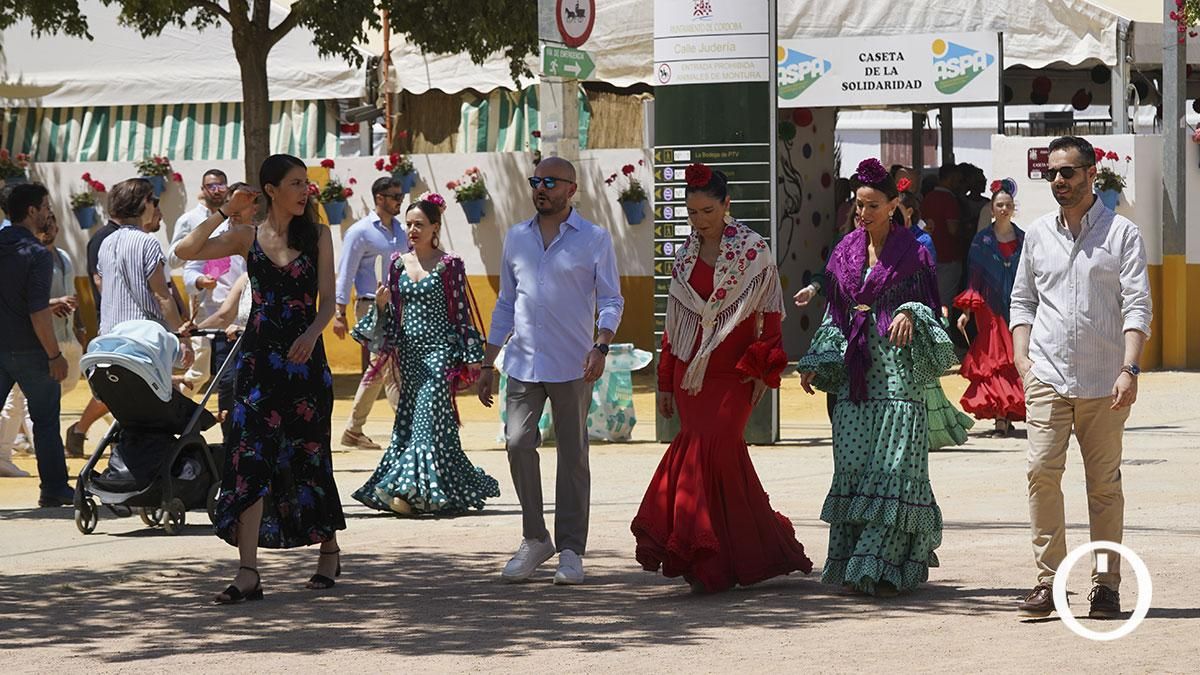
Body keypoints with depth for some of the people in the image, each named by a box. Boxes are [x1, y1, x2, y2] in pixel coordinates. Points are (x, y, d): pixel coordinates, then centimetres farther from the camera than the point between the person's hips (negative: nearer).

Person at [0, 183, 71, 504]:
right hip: (28, 349, -5)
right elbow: (38, 314, -21)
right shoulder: (37, 254, -16)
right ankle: (53, 489, 13)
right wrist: (55, 355, -14)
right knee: (45, 420, 8)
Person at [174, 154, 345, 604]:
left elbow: (327, 301, 1)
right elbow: (186, 251, -5)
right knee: (250, 457, -9)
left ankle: (329, 550, 28)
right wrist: (225, 212, -2)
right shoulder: (247, 237, 6)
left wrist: (312, 333, -18)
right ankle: (248, 573, -13)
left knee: (308, 455, 6)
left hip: (305, 355, 0)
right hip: (259, 356, 0)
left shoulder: (318, 236, 5)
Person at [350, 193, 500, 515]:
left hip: (439, 350, -6)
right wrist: (381, 304, -7)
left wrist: (469, 358, -7)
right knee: (410, 418, 5)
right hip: (409, 351, 6)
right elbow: (392, 314, 16)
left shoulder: (449, 264, -4)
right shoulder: (398, 264, 9)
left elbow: (462, 311, -4)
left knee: (427, 418, -12)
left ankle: (407, 489, -15)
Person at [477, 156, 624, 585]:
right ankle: (535, 538, 6)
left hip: (572, 367, -3)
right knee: (517, 443, -9)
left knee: (573, 456, 1)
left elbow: (611, 300, 0)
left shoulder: (595, 240, 3)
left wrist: (601, 345, -18)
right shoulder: (516, 238, 14)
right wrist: (488, 364, 15)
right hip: (523, 362, 3)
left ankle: (570, 550, 7)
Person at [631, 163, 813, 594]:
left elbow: (770, 315, -2)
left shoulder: (753, 252, -2)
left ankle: (711, 562, -9)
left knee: (712, 448, -14)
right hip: (690, 372, 4)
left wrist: (761, 369, -10)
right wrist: (666, 383, 16)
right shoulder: (686, 256, 13)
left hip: (732, 372, -4)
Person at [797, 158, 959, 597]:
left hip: (897, 371, -5)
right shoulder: (845, 254, 14)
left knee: (893, 466, -9)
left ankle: (885, 568, -10)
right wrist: (815, 365, 9)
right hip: (854, 373, 5)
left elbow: (930, 308, 1)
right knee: (852, 468, 2)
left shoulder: (912, 254, 1)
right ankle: (852, 563, 6)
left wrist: (911, 314, -21)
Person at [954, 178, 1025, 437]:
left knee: (1014, 361, -3)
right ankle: (1001, 419, -7)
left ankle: (1009, 416, 3)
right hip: (991, 310, -1)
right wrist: (967, 311, -4)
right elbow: (974, 278, 3)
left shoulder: (1023, 239, 7)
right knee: (994, 360, -6)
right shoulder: (982, 240, 4)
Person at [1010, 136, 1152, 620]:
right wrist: (1022, 358, 5)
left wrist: (1129, 368, -14)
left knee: (1105, 483, 2)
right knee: (1042, 470, -11)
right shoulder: (1037, 234, 12)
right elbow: (1022, 301, 19)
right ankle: (1047, 581, -9)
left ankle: (1105, 584, 9)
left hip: (1103, 381, -2)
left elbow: (1137, 306, -3)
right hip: (1047, 376, 2)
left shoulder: (1121, 234, 2)